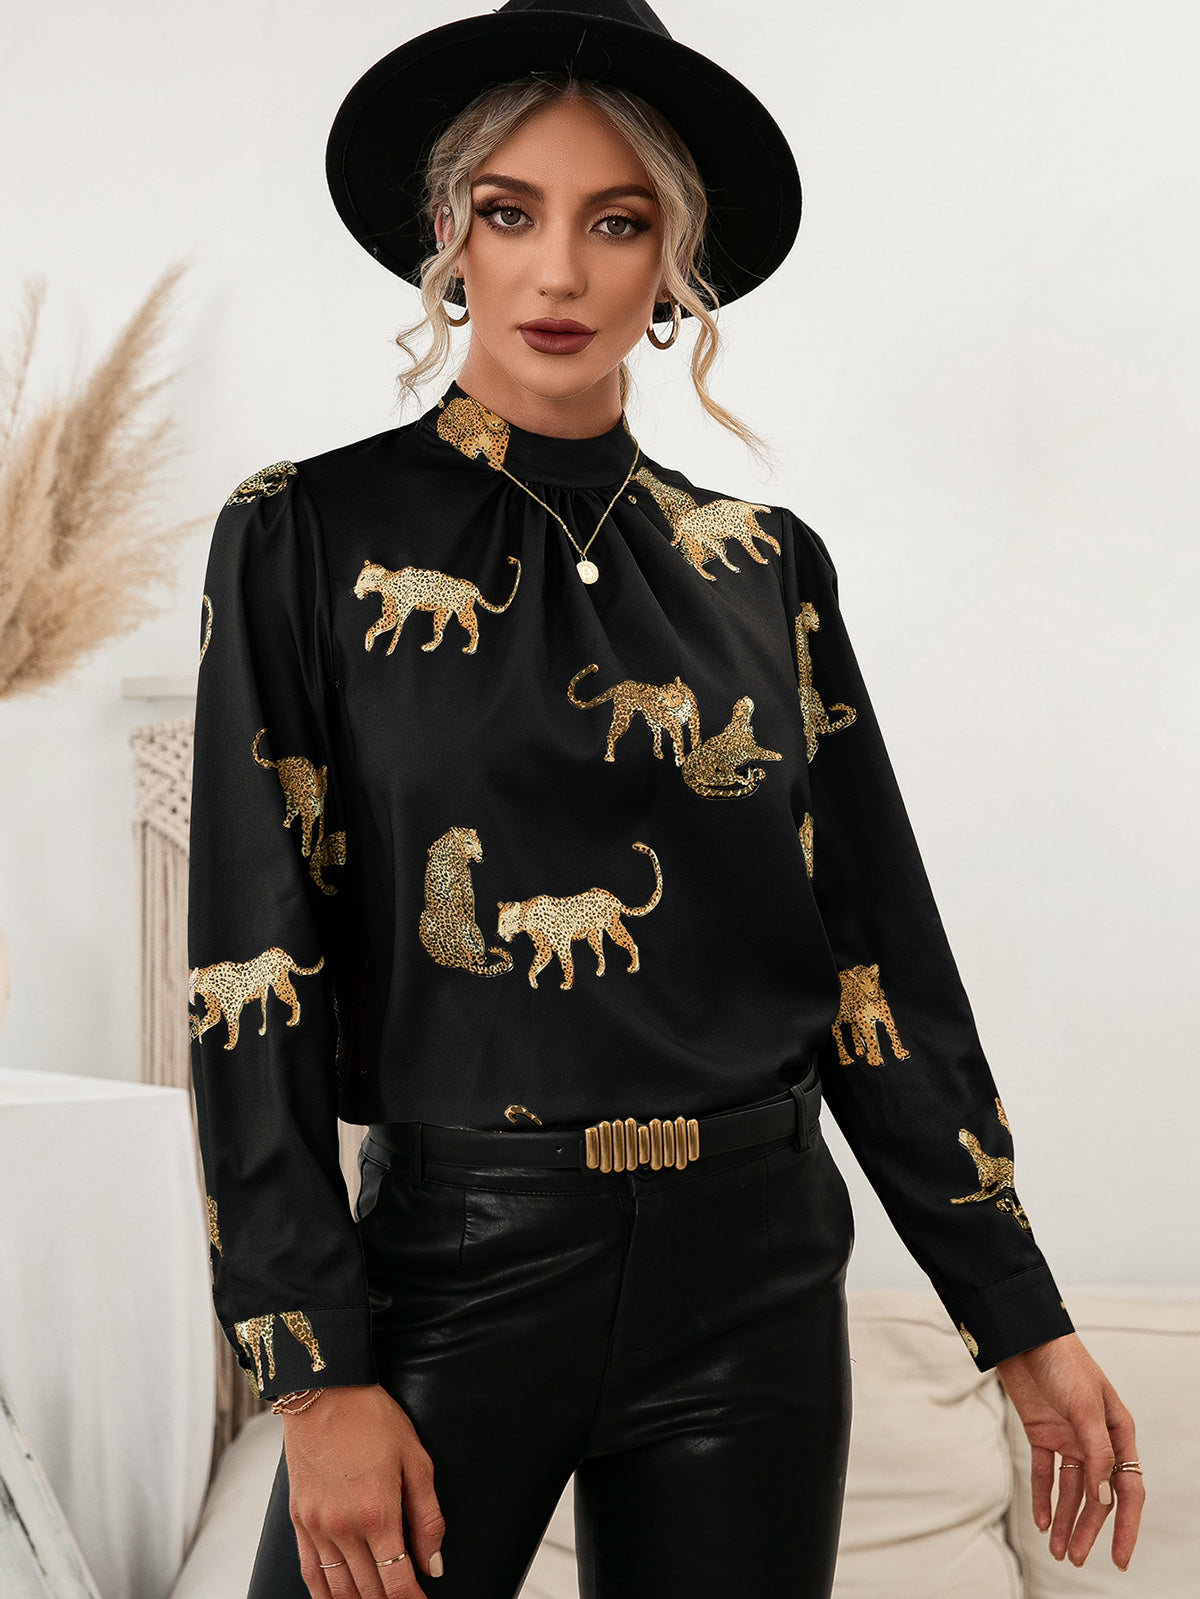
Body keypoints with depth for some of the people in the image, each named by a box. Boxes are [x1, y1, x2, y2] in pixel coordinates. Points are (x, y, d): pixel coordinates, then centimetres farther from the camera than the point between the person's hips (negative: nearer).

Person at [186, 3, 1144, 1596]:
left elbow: (880, 957, 6)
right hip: (458, 1257, -2)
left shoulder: (765, 567, 5)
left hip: (755, 1268, 3)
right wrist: (319, 1371, -12)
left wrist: (1022, 1318, 5)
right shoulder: (313, 538, -3)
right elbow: (255, 963, -7)